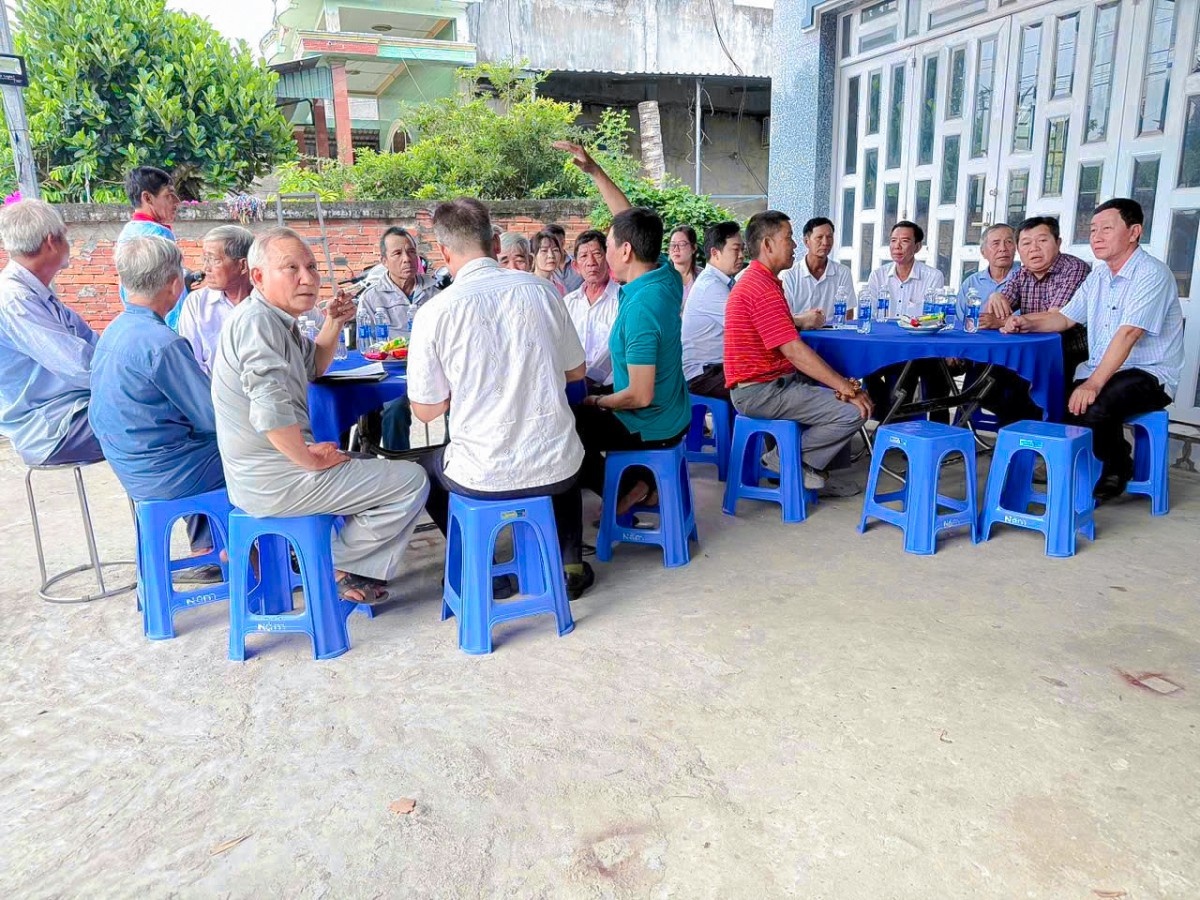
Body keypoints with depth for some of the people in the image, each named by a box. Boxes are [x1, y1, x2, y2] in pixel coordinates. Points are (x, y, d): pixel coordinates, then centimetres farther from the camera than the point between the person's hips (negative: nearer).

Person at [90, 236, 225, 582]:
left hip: (133, 472, 9)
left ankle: (204, 554, 30)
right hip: (169, 477, -9)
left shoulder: (113, 331, 6)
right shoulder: (162, 343, -24)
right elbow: (215, 417, -19)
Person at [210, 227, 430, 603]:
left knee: (363, 463, 34)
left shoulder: (274, 320, 12)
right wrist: (310, 458, -19)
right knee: (412, 481, -8)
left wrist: (333, 324, 9)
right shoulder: (257, 321, -20)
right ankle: (339, 565, 6)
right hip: (274, 483, -11)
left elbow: (313, 368, 26)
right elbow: (271, 410, -32)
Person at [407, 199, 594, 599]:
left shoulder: (435, 312, -12)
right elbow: (575, 372, 9)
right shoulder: (541, 289, -3)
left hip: (483, 477, -2)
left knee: (424, 468, 30)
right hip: (555, 470, 2)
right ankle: (569, 563, 30)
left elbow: (426, 410, -3)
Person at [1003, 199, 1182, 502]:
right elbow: (1065, 318, 17)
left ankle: (1117, 468, -2)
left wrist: (1094, 384, -33)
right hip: (1099, 370, 7)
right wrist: (1026, 322, -4)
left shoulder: (1152, 275, -14)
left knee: (1091, 405, -35)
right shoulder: (1098, 275, 13)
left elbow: (1128, 333, -25)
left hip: (1149, 374, -7)